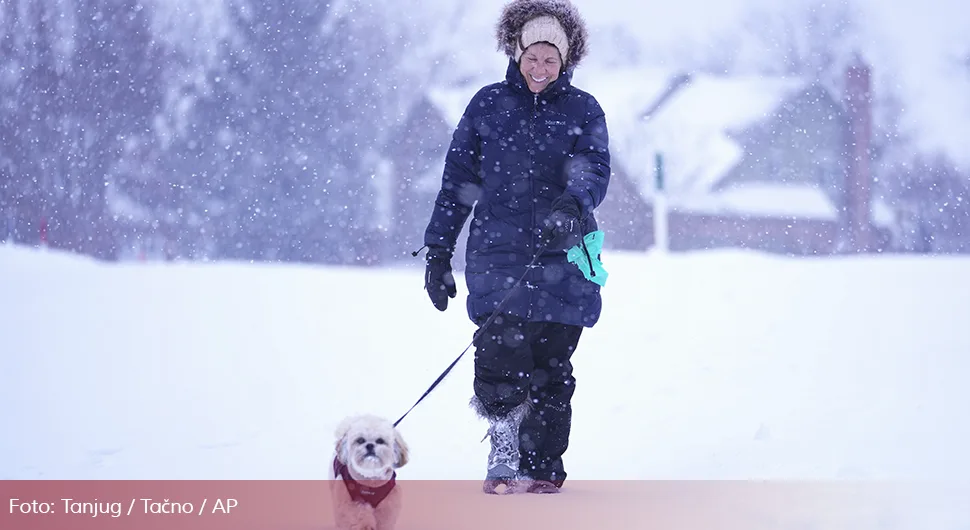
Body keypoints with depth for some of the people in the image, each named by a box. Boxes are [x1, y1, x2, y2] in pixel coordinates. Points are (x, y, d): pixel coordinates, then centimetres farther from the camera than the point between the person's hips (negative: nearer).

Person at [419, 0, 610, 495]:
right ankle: (503, 457, 4)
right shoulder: (488, 105, 9)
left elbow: (594, 170, -9)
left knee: (550, 370, 0)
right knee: (500, 356, -14)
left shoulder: (583, 111, 7)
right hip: (497, 254, 0)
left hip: (562, 257, 0)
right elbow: (458, 180, 12)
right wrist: (438, 250, 8)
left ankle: (543, 470, 12)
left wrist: (571, 204, -32)